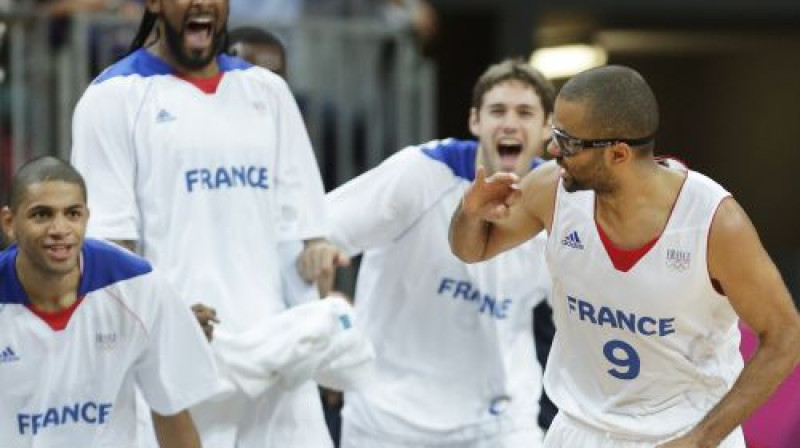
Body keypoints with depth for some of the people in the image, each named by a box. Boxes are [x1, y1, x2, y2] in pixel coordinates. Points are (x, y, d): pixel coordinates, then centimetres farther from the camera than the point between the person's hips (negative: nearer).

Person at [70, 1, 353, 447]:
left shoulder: (268, 91, 17)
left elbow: (302, 225, 16)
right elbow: (109, 239, -5)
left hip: (277, 352, 4)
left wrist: (324, 333, 6)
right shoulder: (116, 96, 1)